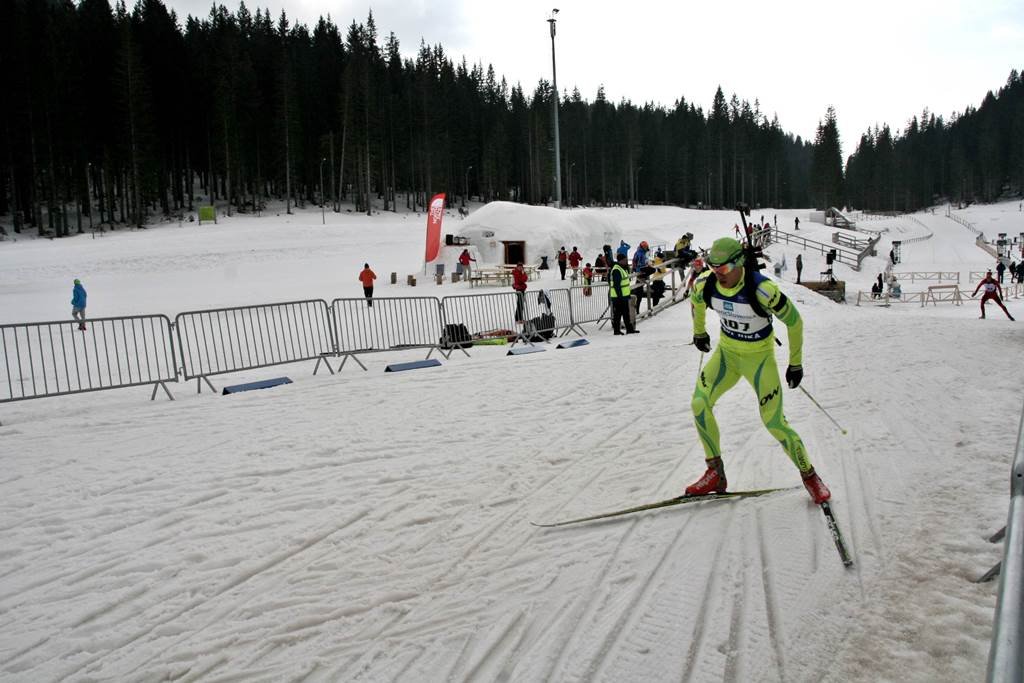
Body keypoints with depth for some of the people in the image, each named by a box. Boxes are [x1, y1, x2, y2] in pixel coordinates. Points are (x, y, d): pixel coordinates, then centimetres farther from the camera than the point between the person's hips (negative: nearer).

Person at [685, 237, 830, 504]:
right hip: (727, 352, 4)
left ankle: (809, 476, 19)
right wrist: (699, 333, 26)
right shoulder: (705, 285, -15)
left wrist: (795, 363, -7)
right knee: (699, 403, -14)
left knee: (774, 422, -6)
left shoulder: (762, 289, -29)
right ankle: (715, 473, 0)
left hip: (759, 357, -4)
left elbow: (793, 321, -15)